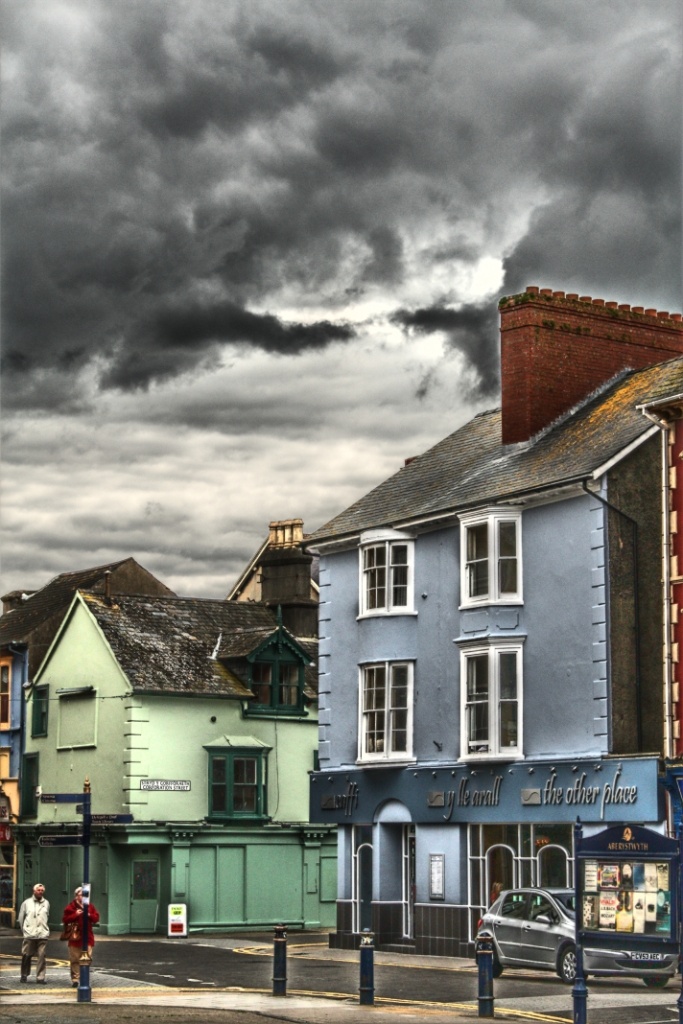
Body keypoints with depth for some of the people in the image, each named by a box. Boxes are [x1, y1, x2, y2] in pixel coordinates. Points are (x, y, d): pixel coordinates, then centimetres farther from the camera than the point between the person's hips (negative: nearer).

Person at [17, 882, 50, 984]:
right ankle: (24, 975, 17)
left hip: (43, 934, 1)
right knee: (26, 955, 3)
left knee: (41, 956, -5)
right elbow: (20, 918, 9)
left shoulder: (46, 903, 10)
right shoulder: (27, 902, 5)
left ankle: (40, 977, -3)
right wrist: (24, 929, 7)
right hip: (29, 934, -1)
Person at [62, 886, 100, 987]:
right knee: (75, 960, -2)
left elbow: (96, 918, 10)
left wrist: (89, 915, -10)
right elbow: (65, 919, -3)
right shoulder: (71, 906, 1)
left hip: (87, 937, 2)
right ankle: (75, 979, 2)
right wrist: (75, 915, -15)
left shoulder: (90, 906, 11)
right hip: (75, 937, -2)